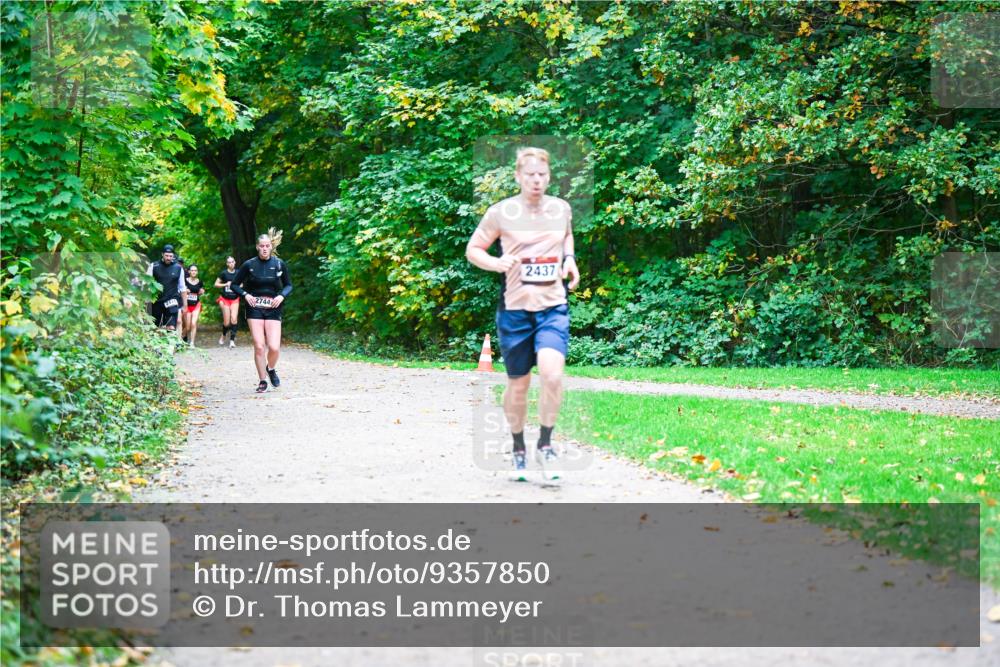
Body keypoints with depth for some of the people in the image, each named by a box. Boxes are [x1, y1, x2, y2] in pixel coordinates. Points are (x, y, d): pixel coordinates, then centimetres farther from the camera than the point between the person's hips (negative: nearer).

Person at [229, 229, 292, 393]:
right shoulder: (249, 265, 0)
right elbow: (234, 284, 7)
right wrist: (245, 295, -9)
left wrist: (282, 296, -6)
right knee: (259, 346, -7)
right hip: (254, 309, 0)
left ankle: (271, 369, 21)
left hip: (273, 310, 0)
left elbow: (288, 285, 13)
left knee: (274, 347, -11)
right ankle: (263, 381, 8)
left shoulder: (280, 264, 2)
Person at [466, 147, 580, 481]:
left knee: (552, 374, -21)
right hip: (514, 309, -1)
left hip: (553, 307, 1)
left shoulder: (561, 208, 6)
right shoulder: (501, 212, -4)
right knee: (518, 385, 7)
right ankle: (518, 450, 29)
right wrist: (497, 263, -15)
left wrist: (569, 260, 7)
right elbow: (472, 249, 4)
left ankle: (545, 444, -2)